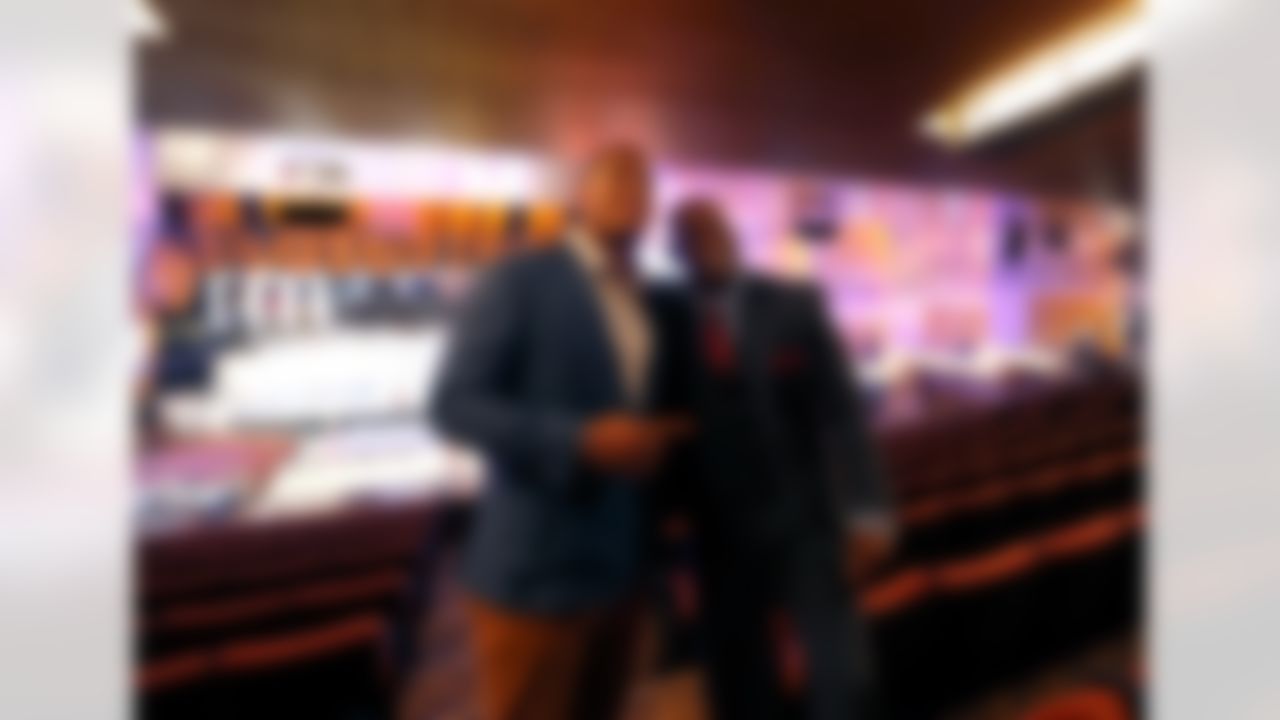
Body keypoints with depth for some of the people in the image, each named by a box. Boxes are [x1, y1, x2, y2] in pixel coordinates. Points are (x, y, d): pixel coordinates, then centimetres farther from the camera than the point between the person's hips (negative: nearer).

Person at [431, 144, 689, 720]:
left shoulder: (646, 301, 13)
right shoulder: (519, 280, -8)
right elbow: (456, 406, -14)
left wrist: (662, 438, 1)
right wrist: (582, 442, -24)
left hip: (620, 565, 7)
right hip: (536, 571, -7)